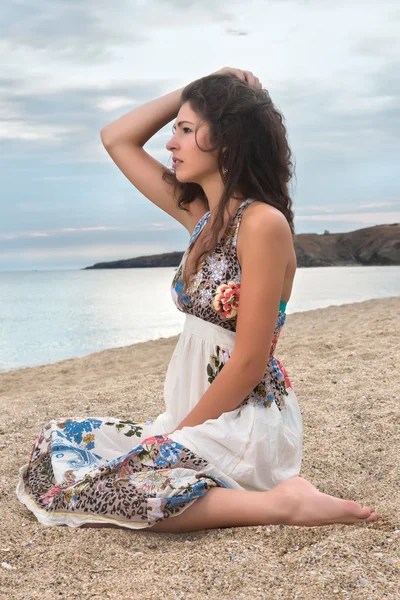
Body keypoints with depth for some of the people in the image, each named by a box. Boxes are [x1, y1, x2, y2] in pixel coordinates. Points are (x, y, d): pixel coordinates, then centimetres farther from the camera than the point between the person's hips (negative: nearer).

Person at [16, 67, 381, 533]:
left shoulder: (263, 223, -17)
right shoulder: (202, 215, 8)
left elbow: (249, 364, -19)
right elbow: (116, 139, 15)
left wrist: (179, 433, -11)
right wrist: (194, 90, 8)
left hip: (245, 427, -9)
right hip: (196, 421, 9)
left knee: (81, 485, -18)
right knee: (57, 442, 8)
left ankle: (280, 503, -15)